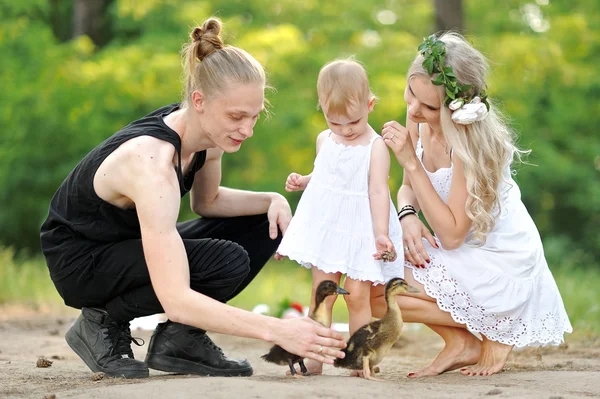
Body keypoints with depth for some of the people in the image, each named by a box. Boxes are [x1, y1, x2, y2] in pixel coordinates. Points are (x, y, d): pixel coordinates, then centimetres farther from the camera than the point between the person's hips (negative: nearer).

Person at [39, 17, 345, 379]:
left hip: (134, 245, 9)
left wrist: (272, 200, -9)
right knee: (228, 262, -28)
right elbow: (175, 300, -42)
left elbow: (207, 201, 12)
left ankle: (178, 339, 0)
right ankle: (105, 323, -10)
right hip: (79, 263, -8)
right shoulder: (152, 163, -36)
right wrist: (276, 331, -47)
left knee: (265, 225, -2)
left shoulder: (205, 131, -12)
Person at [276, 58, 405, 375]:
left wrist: (381, 234, -22)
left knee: (357, 296, -6)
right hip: (325, 227, 4)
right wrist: (302, 181, 5)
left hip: (360, 230, -4)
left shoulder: (376, 147, -9)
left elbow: (378, 191, -14)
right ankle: (314, 359, 4)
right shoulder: (324, 140, 8)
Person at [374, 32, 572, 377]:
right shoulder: (419, 120, -6)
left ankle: (494, 332, -1)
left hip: (501, 268, -8)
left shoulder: (472, 140, -27)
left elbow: (452, 235, -27)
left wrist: (410, 161, -30)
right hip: (463, 254, 8)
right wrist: (408, 216, -16)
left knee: (371, 290, -17)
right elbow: (409, 188, 8)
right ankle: (460, 346, 7)